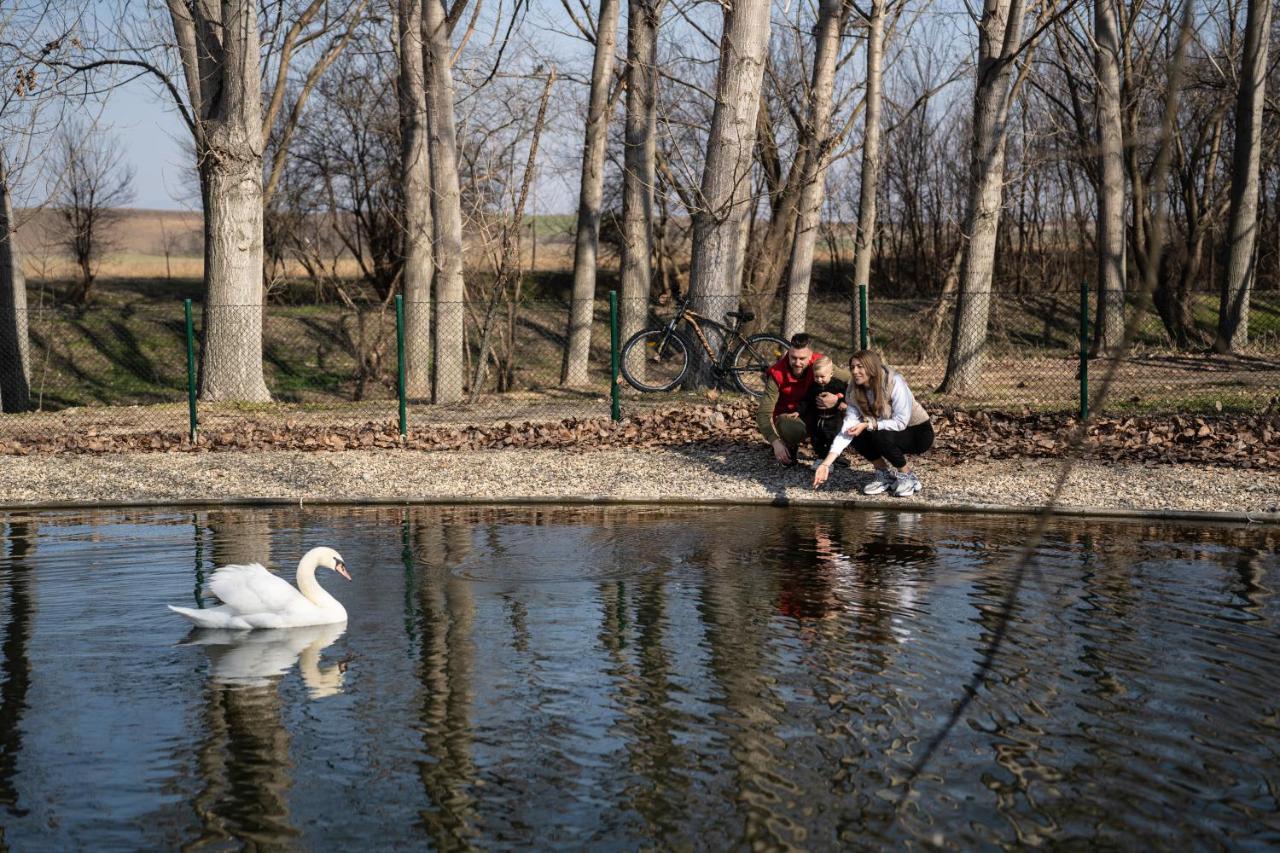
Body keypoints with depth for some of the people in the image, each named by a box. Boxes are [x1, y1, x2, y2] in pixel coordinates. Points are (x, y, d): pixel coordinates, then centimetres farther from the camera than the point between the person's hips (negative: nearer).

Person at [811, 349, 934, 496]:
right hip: (892, 434, 6)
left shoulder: (895, 383, -25)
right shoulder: (856, 393, -7)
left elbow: (900, 423, -28)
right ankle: (886, 475, 5)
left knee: (880, 437, -31)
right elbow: (847, 429, -16)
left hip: (920, 433, -6)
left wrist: (868, 425, -31)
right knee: (858, 439, -17)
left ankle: (908, 477, -8)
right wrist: (826, 463, -26)